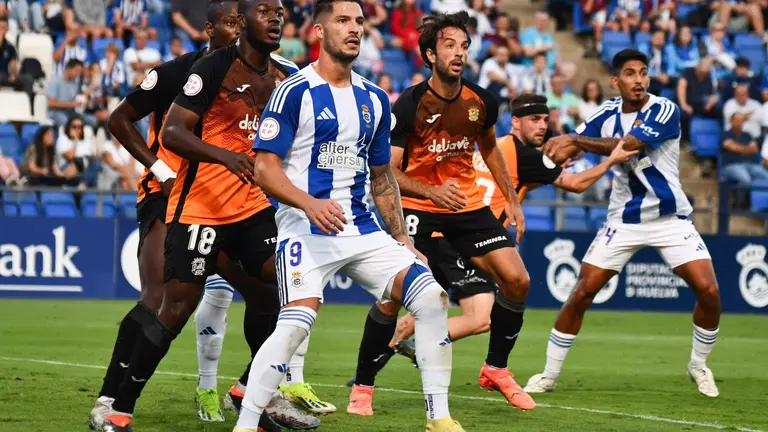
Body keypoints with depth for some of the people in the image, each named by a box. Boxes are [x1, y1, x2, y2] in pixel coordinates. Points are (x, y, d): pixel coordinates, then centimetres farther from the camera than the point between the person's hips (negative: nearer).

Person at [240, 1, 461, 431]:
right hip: (307, 230, -6)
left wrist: (402, 239, 17)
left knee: (431, 297, -8)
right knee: (296, 324, -24)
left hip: (363, 230, 6)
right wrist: (310, 204, -27)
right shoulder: (295, 92, -7)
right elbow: (266, 167, -11)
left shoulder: (375, 99, 13)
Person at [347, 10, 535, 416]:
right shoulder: (408, 105, -17)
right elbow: (388, 171, -15)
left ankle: (496, 369, 14)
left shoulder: (482, 101, -3)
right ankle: (362, 386, -3)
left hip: (469, 203, 5)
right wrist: (432, 191, -30)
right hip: (417, 205, -5)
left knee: (516, 280, -7)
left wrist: (511, 199, 16)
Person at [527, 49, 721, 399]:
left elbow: (628, 146, -28)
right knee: (582, 293, -6)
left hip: (671, 219, -2)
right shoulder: (608, 113, -1)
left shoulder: (664, 111, -15)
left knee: (708, 290, -15)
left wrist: (576, 140, -32)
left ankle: (699, 365, 10)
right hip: (623, 221, 2)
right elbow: (568, 147, -6)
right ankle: (549, 375, 5)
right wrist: (548, 157, -29)